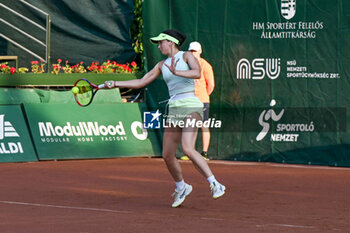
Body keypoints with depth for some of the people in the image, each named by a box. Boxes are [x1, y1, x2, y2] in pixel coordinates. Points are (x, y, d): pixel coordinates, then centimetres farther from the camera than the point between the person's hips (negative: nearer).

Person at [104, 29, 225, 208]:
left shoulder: (186, 56, 0)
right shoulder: (162, 65, 17)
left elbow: (197, 73, -18)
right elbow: (141, 82, 18)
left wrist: (176, 72, -28)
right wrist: (115, 84, 12)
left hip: (190, 107, -7)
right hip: (174, 110, 7)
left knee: (188, 149, -24)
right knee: (167, 155, 5)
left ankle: (215, 185, -20)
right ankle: (181, 188, 27)